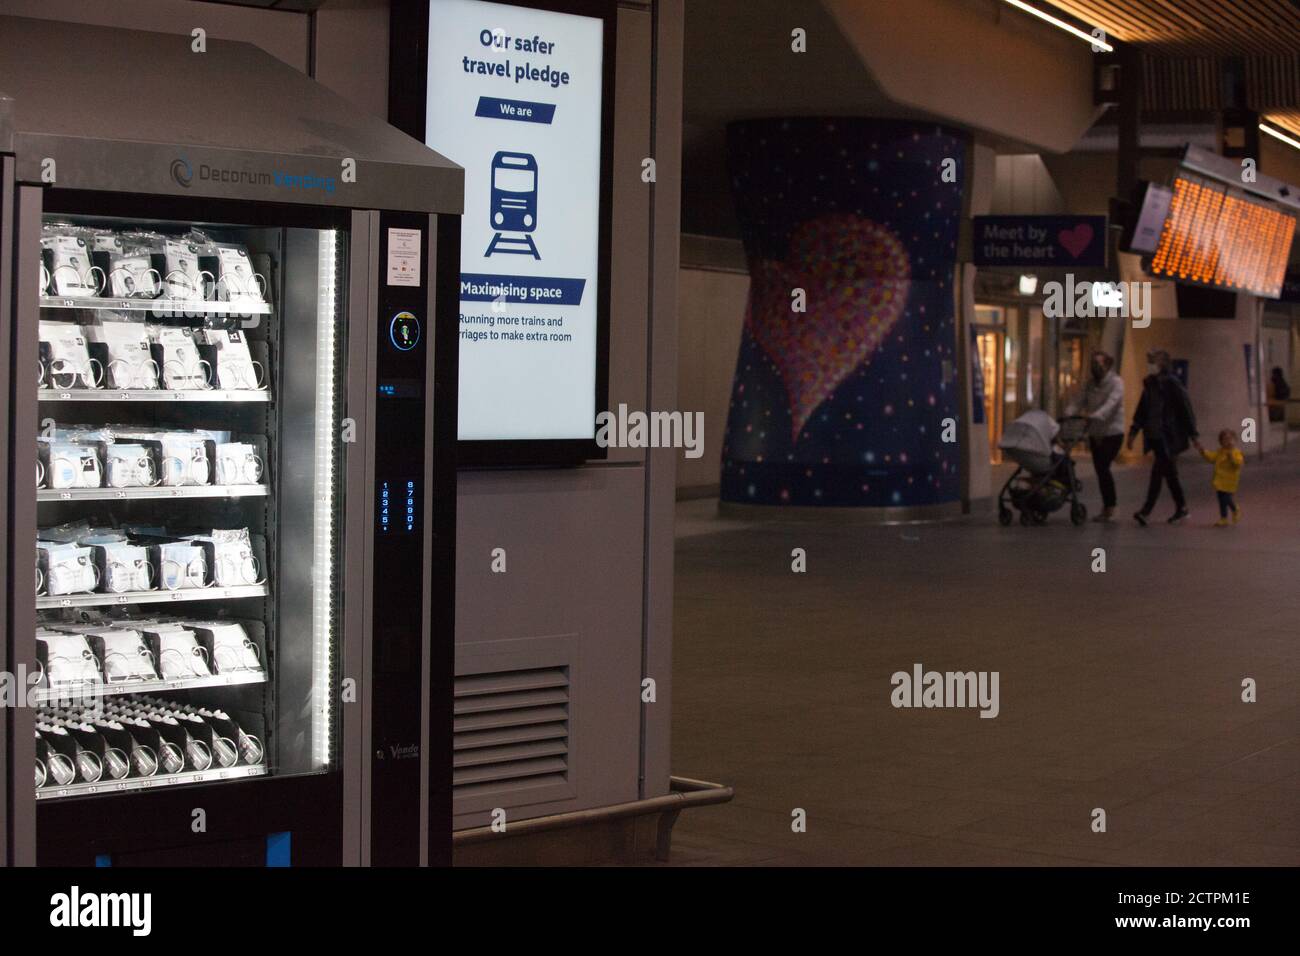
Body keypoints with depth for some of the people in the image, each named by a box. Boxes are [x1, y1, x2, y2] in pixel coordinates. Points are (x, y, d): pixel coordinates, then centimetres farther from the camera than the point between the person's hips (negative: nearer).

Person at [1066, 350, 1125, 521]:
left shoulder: (1116, 382, -9)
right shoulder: (1091, 384, 12)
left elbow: (1111, 403, -25)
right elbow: (1079, 401, 4)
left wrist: (1094, 415, -40)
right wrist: (1068, 414, -16)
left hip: (1112, 432, -7)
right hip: (1095, 433, 7)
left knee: (1103, 467, -15)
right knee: (1100, 469, 8)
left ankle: (1109, 509, -9)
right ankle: (1107, 507, 17)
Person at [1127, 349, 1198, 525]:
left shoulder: (1172, 383, -11)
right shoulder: (1149, 383, 11)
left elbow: (1185, 409, -10)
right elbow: (1142, 410, 17)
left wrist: (1193, 434, -10)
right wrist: (1133, 431, 13)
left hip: (1168, 437, -8)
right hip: (1155, 436, 8)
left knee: (1158, 472, -11)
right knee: (1169, 473, 14)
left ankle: (1147, 510, -13)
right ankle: (1181, 508, 24)